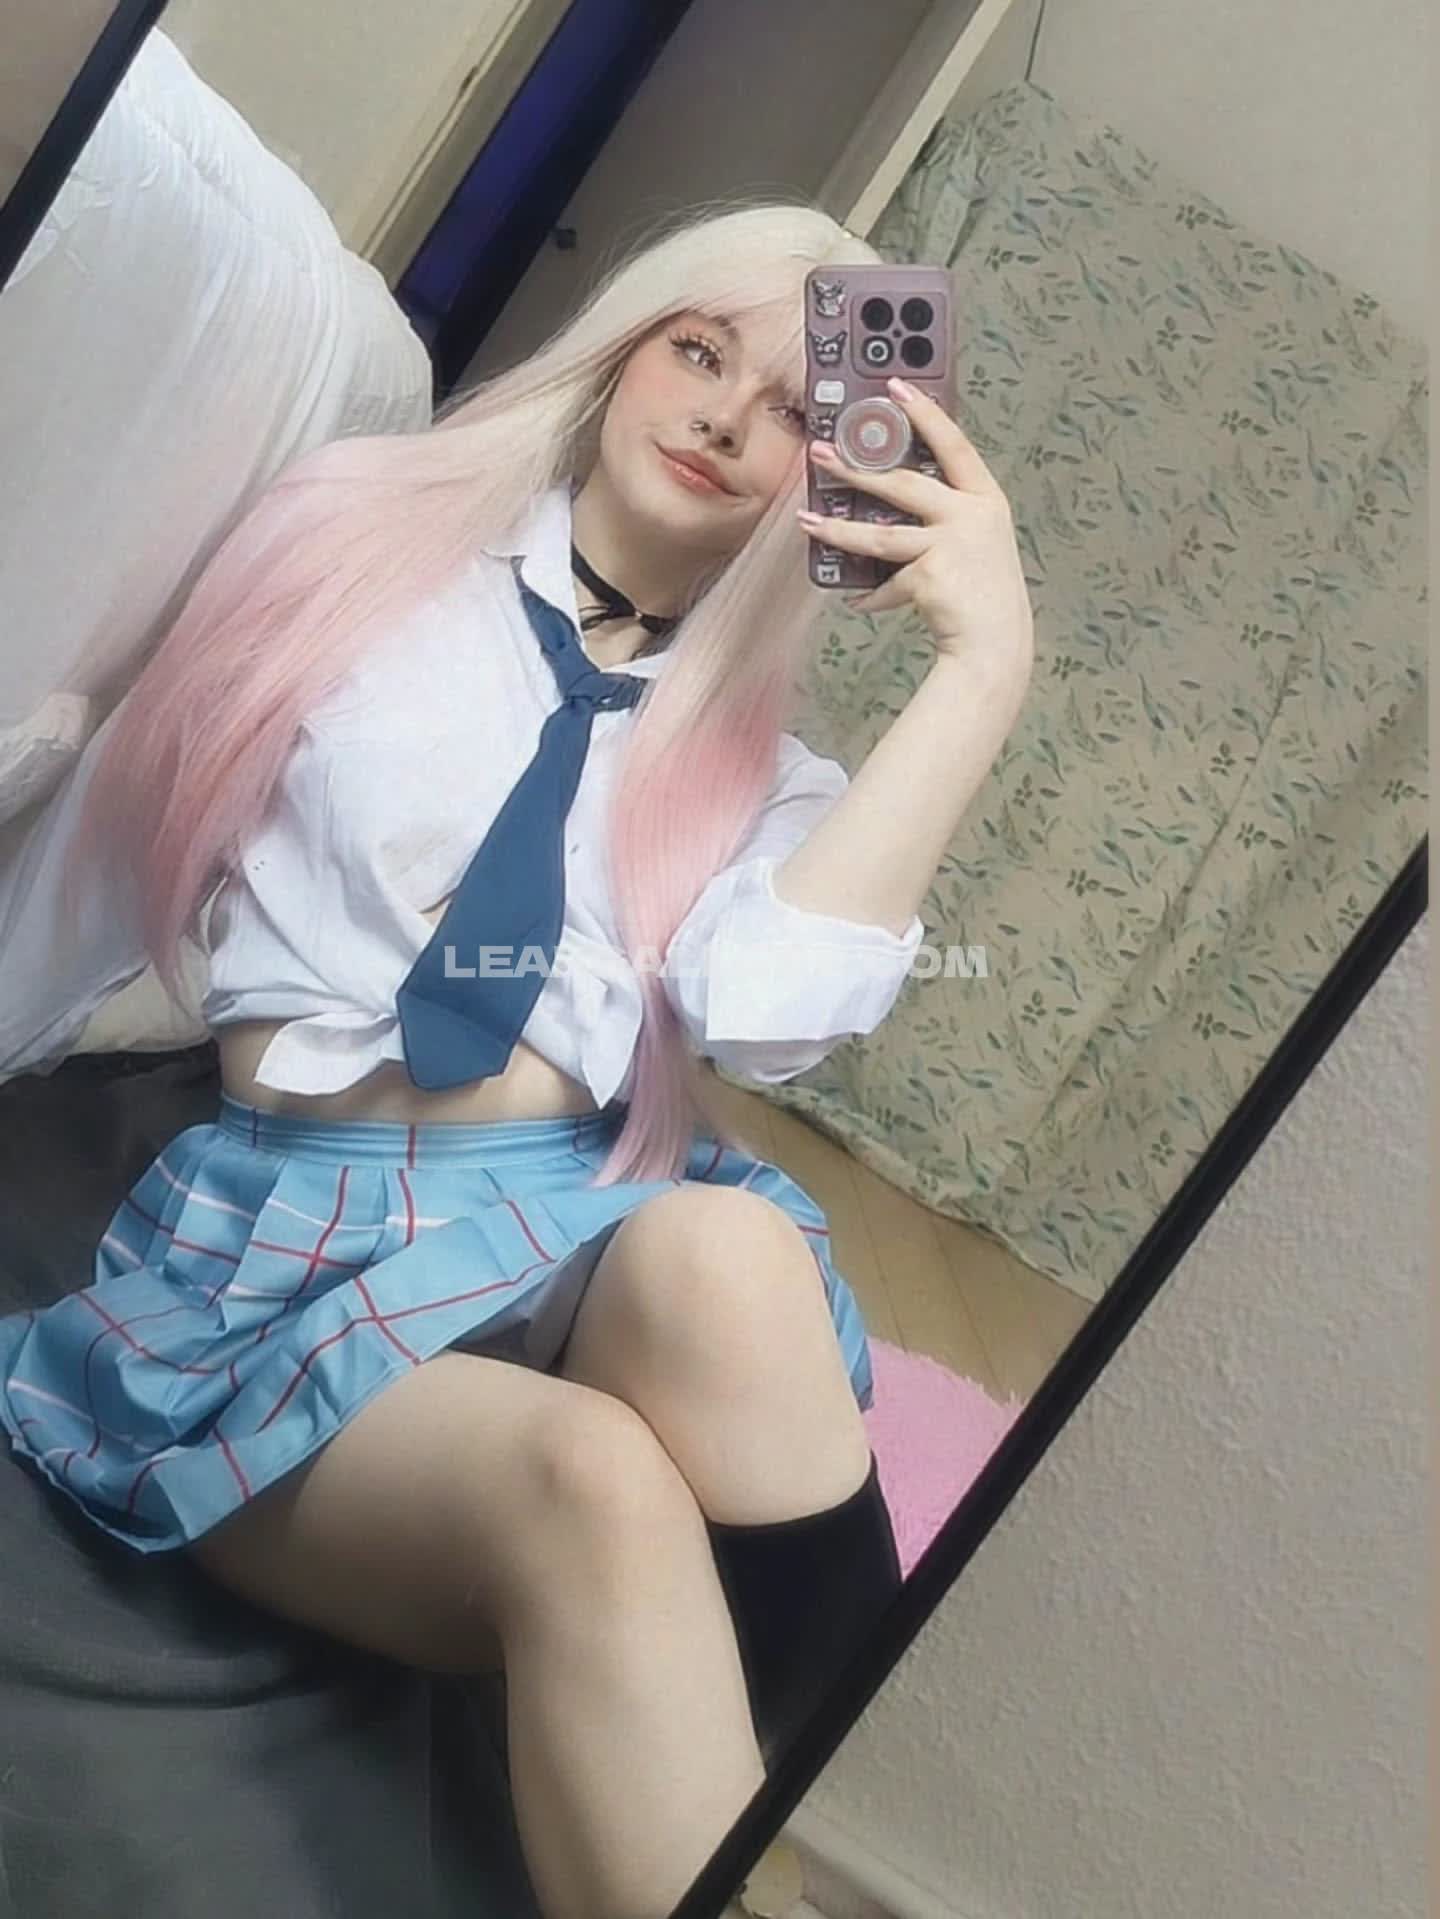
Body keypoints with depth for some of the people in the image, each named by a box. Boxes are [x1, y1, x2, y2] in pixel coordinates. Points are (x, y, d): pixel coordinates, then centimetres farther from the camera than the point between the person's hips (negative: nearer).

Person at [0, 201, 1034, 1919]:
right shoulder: (371, 534, 11)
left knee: (724, 1259, -35)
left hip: (603, 1224, 2)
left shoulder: (749, 741, 13)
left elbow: (767, 1009, -9)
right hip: (302, 1232, -1)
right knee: (594, 1487, -34)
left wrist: (982, 663, -8)